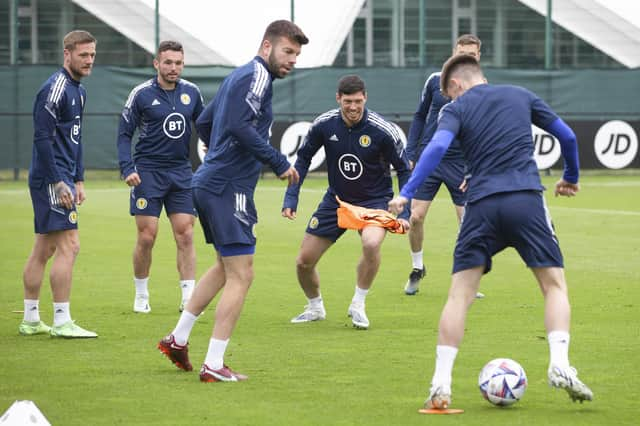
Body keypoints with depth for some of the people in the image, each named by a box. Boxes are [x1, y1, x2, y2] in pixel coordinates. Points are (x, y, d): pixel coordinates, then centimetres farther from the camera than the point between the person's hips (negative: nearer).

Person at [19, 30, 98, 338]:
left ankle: (31, 320, 16)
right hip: (51, 178, -10)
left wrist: (78, 180, 19)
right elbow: (42, 137, -19)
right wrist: (58, 183, -20)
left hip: (62, 180, 10)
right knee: (69, 246, -11)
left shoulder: (79, 91, 16)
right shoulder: (55, 88, -14)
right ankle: (62, 323, -9)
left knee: (44, 248, 11)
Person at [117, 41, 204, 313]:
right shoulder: (142, 94, -5)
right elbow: (124, 133, -2)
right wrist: (127, 168, -13)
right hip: (148, 172, -3)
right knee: (147, 237, -3)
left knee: (185, 235, -3)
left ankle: (188, 298, 0)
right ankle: (141, 296, 14)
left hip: (181, 172, 3)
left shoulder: (191, 92, 5)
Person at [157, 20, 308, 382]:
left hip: (211, 183, 10)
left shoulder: (240, 76, 18)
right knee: (241, 275, -6)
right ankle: (214, 366, -6)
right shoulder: (257, 77, -12)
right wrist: (279, 163, -20)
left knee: (227, 267, 24)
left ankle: (178, 339, 28)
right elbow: (240, 127, -27)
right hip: (229, 189, -10)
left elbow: (204, 123, 25)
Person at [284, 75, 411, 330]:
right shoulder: (324, 124, -14)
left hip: (374, 201, -3)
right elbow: (303, 158, 2)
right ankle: (315, 307, 33)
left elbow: (403, 170, -8)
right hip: (336, 199, 3)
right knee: (304, 261, 2)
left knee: (371, 244, -35)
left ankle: (358, 305, -11)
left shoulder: (382, 131, -21)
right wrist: (291, 198, -5)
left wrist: (404, 212, -15)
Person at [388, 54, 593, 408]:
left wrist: (406, 193, -14)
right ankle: (559, 365, -10)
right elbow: (567, 136, 23)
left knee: (460, 294, 4)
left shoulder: (456, 109, 11)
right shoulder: (520, 96, 19)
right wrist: (570, 177, 40)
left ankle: (440, 385, -3)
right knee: (554, 285, 10)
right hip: (526, 199, 1)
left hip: (482, 206, -1)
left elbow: (437, 146, -9)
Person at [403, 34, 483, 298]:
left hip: (461, 164, -1)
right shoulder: (435, 80, 1)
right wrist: (410, 155, 7)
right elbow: (420, 117, 12)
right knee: (415, 217, -2)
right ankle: (417, 269, 21)